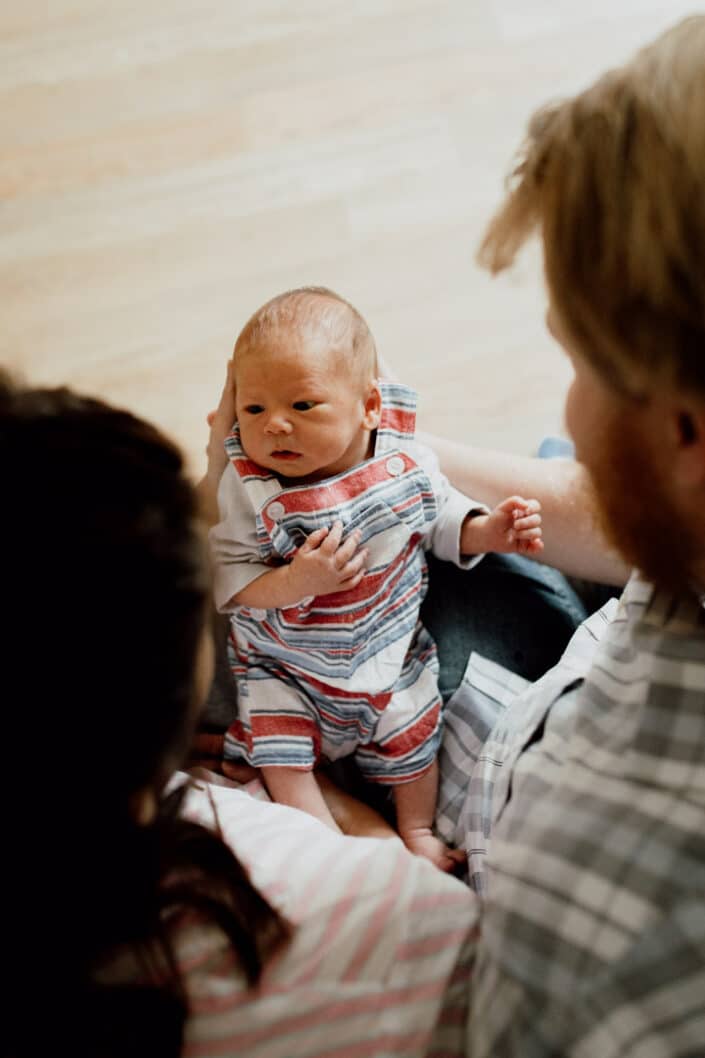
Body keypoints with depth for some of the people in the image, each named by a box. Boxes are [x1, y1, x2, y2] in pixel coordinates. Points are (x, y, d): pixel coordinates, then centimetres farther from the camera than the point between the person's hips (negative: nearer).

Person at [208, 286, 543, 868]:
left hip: (390, 651, 2)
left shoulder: (405, 463, -17)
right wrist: (295, 581, -39)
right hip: (282, 663, -2)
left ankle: (418, 829, 39)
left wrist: (489, 529, -15)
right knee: (281, 751, -7)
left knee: (410, 737, 14)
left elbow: (440, 517, 2)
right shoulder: (248, 491, -25)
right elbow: (227, 579, -24)